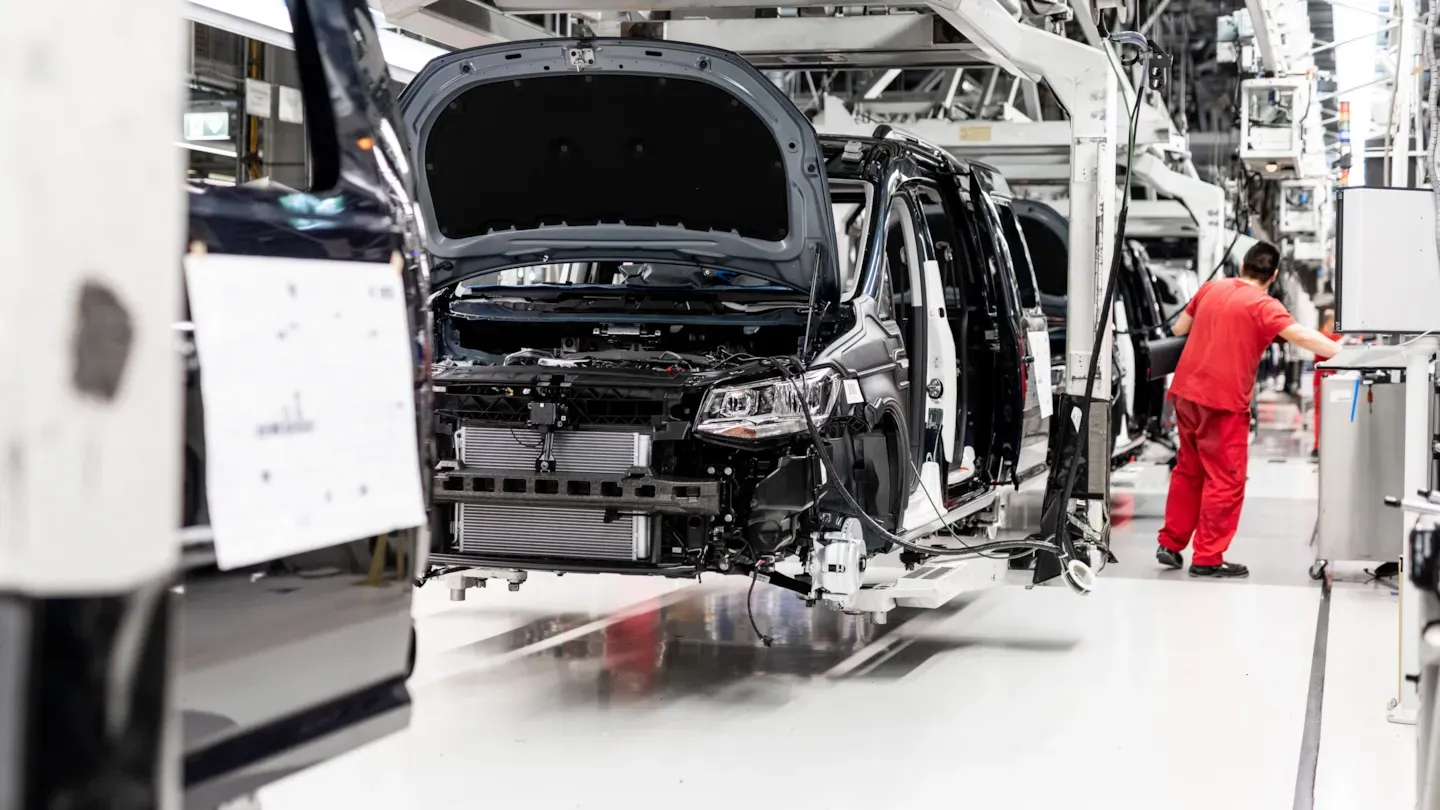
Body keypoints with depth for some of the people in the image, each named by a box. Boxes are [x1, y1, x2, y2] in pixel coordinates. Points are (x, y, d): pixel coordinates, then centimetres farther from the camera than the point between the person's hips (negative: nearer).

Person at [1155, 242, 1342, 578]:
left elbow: (1179, 328, 22)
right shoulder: (1263, 306, -10)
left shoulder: (1211, 289, 10)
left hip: (1186, 392, 7)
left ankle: (1171, 544, 23)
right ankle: (1207, 558, 2)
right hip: (1223, 401, -7)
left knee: (1189, 471, 20)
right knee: (1225, 481, 1)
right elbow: (1302, 337, -22)